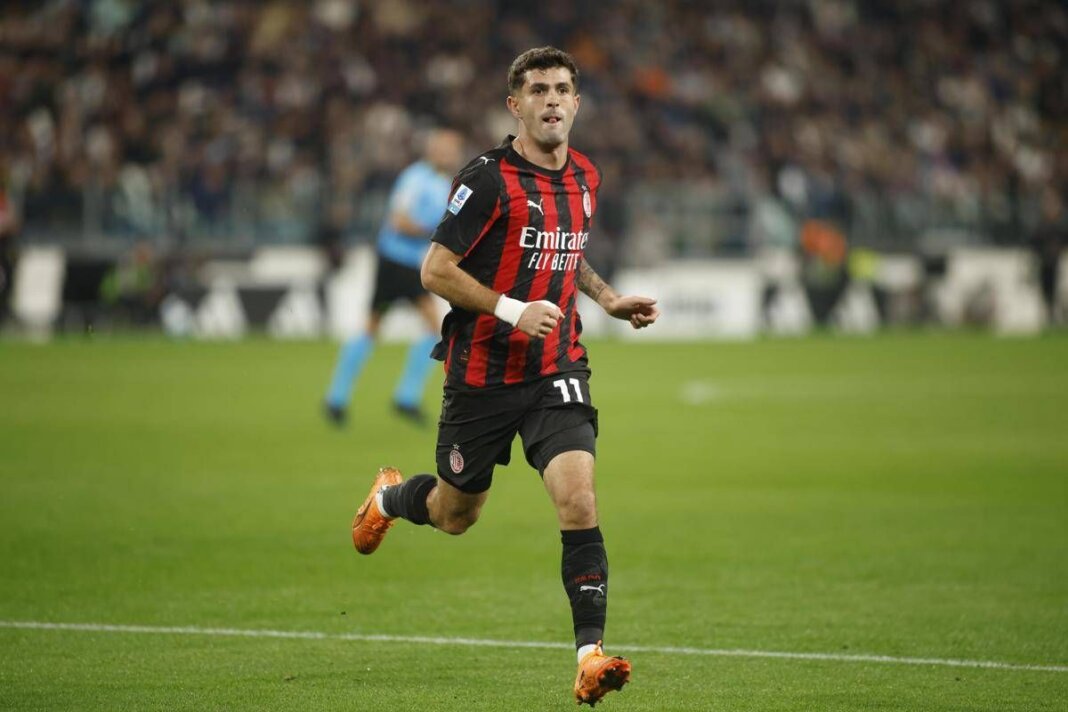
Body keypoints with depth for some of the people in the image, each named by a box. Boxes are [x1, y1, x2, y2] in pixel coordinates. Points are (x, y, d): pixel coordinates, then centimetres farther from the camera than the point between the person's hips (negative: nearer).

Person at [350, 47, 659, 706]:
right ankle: (389, 496, 50)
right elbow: (435, 269, -13)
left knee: (578, 500, -17)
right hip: (483, 373, -3)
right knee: (456, 516, 14)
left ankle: (592, 655, -17)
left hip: (557, 369, 3)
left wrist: (608, 297, 10)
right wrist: (512, 310, -23)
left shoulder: (585, 177, 7)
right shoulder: (489, 178, -14)